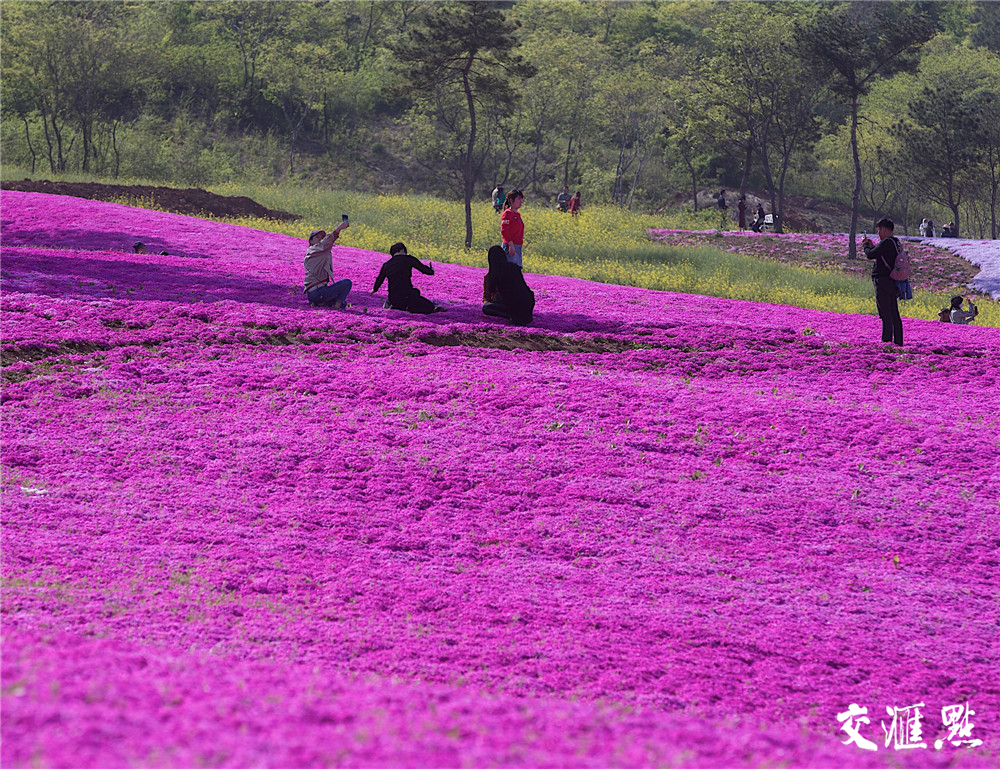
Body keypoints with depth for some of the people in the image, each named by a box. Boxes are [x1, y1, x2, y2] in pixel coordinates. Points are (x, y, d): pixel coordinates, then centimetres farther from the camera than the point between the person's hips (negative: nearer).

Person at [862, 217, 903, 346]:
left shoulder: (886, 243, -15)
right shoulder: (896, 243, 14)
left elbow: (870, 255, -14)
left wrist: (865, 245, 5)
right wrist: (872, 246, 19)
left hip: (883, 282, -9)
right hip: (893, 281, 9)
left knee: (885, 313, -10)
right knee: (894, 314, 11)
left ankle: (886, 340, -14)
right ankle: (898, 341, 14)